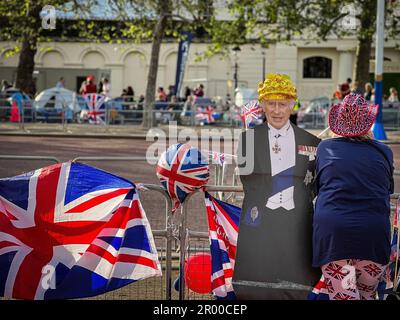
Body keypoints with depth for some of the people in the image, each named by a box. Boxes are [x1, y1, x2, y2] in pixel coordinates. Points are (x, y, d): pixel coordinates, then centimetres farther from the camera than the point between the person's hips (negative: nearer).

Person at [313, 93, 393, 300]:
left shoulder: (325, 149, 6)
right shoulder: (383, 152, 6)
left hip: (331, 231, -1)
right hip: (374, 234, 1)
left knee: (342, 296, -1)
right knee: (367, 295, 18)